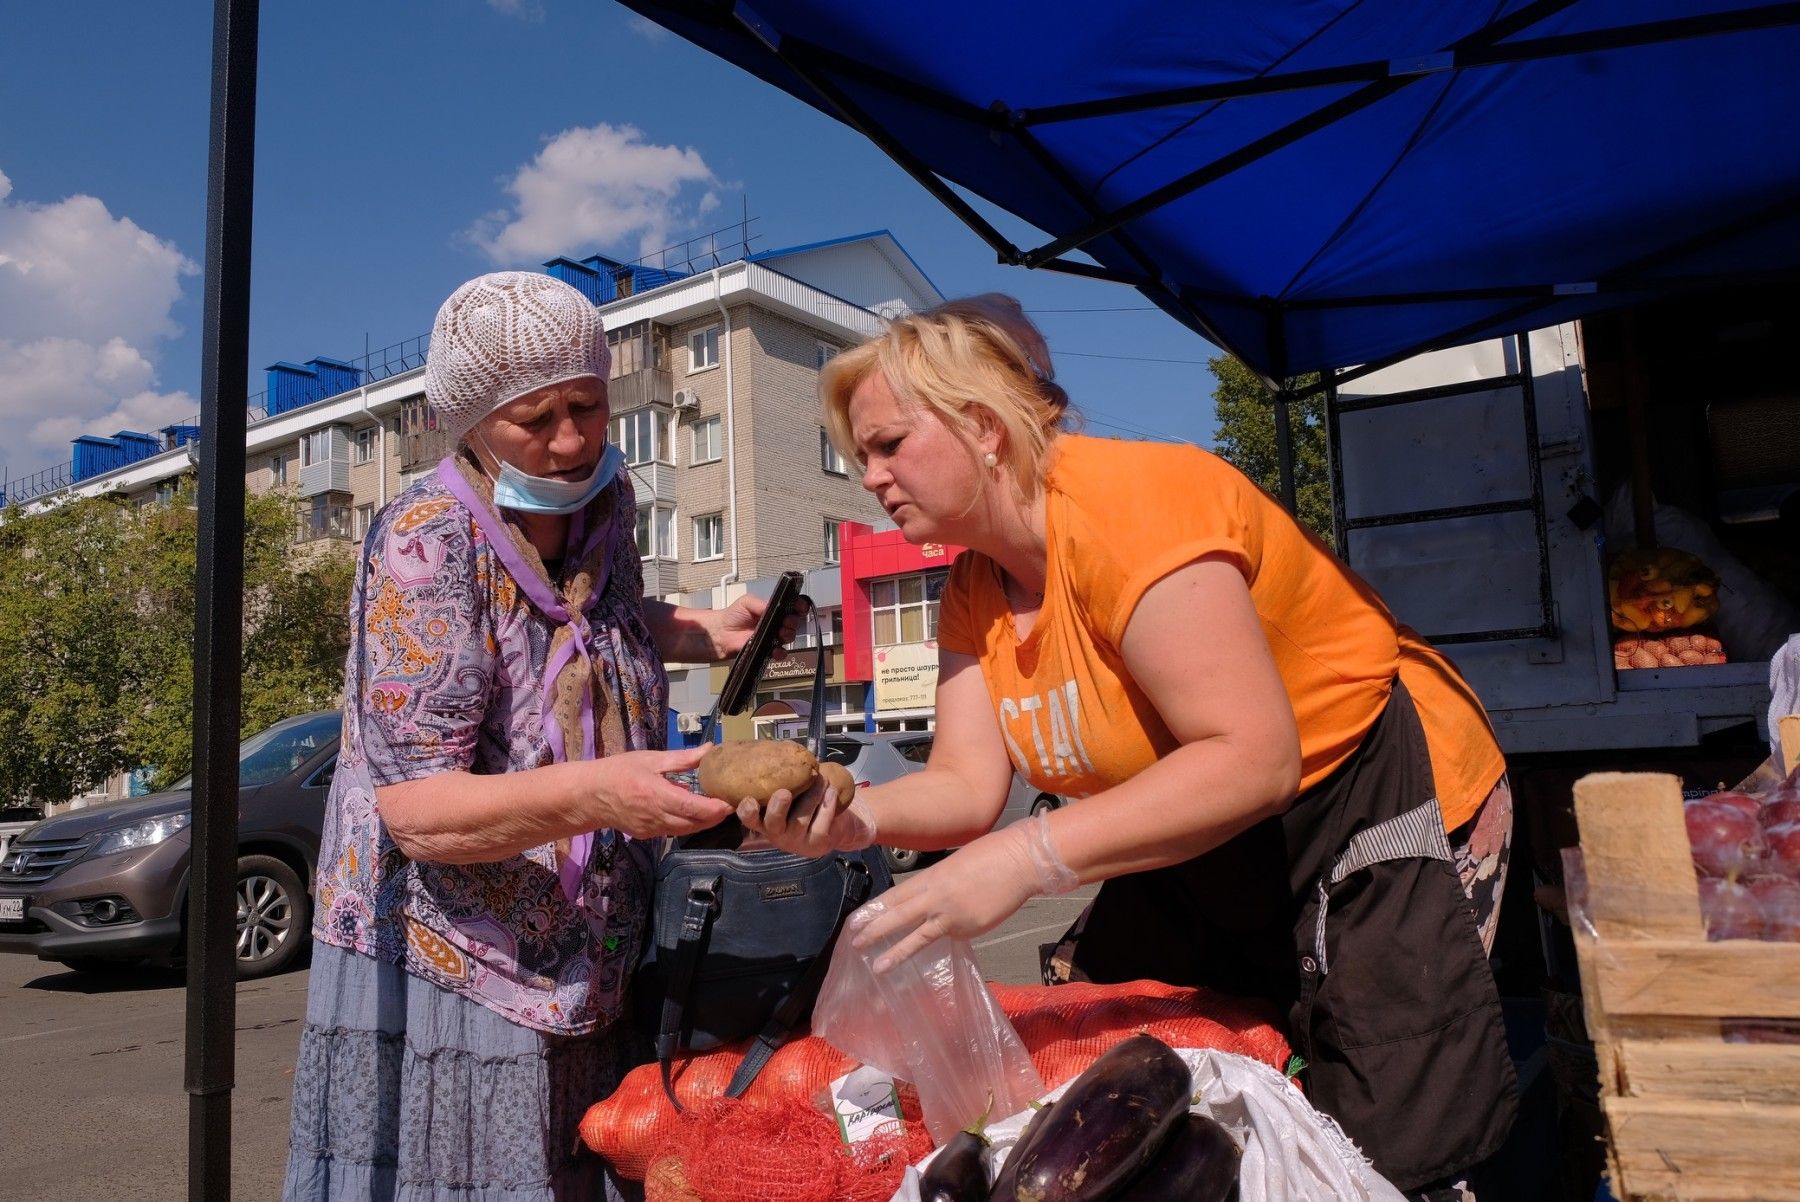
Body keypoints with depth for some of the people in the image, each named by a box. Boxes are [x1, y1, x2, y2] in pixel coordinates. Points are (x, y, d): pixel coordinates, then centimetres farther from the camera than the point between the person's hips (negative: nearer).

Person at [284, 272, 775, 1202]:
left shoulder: (604, 502, 0)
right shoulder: (424, 544, -18)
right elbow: (415, 808, -22)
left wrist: (702, 633, 6)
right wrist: (592, 793, -38)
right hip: (443, 973, -5)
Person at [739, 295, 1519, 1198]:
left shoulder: (1128, 504, -27)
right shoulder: (974, 591, 0)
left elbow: (1255, 759, -34)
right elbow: (968, 786, -7)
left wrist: (1025, 859, -39)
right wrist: (852, 816, -28)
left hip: (1384, 803, -7)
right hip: (1206, 837, 8)